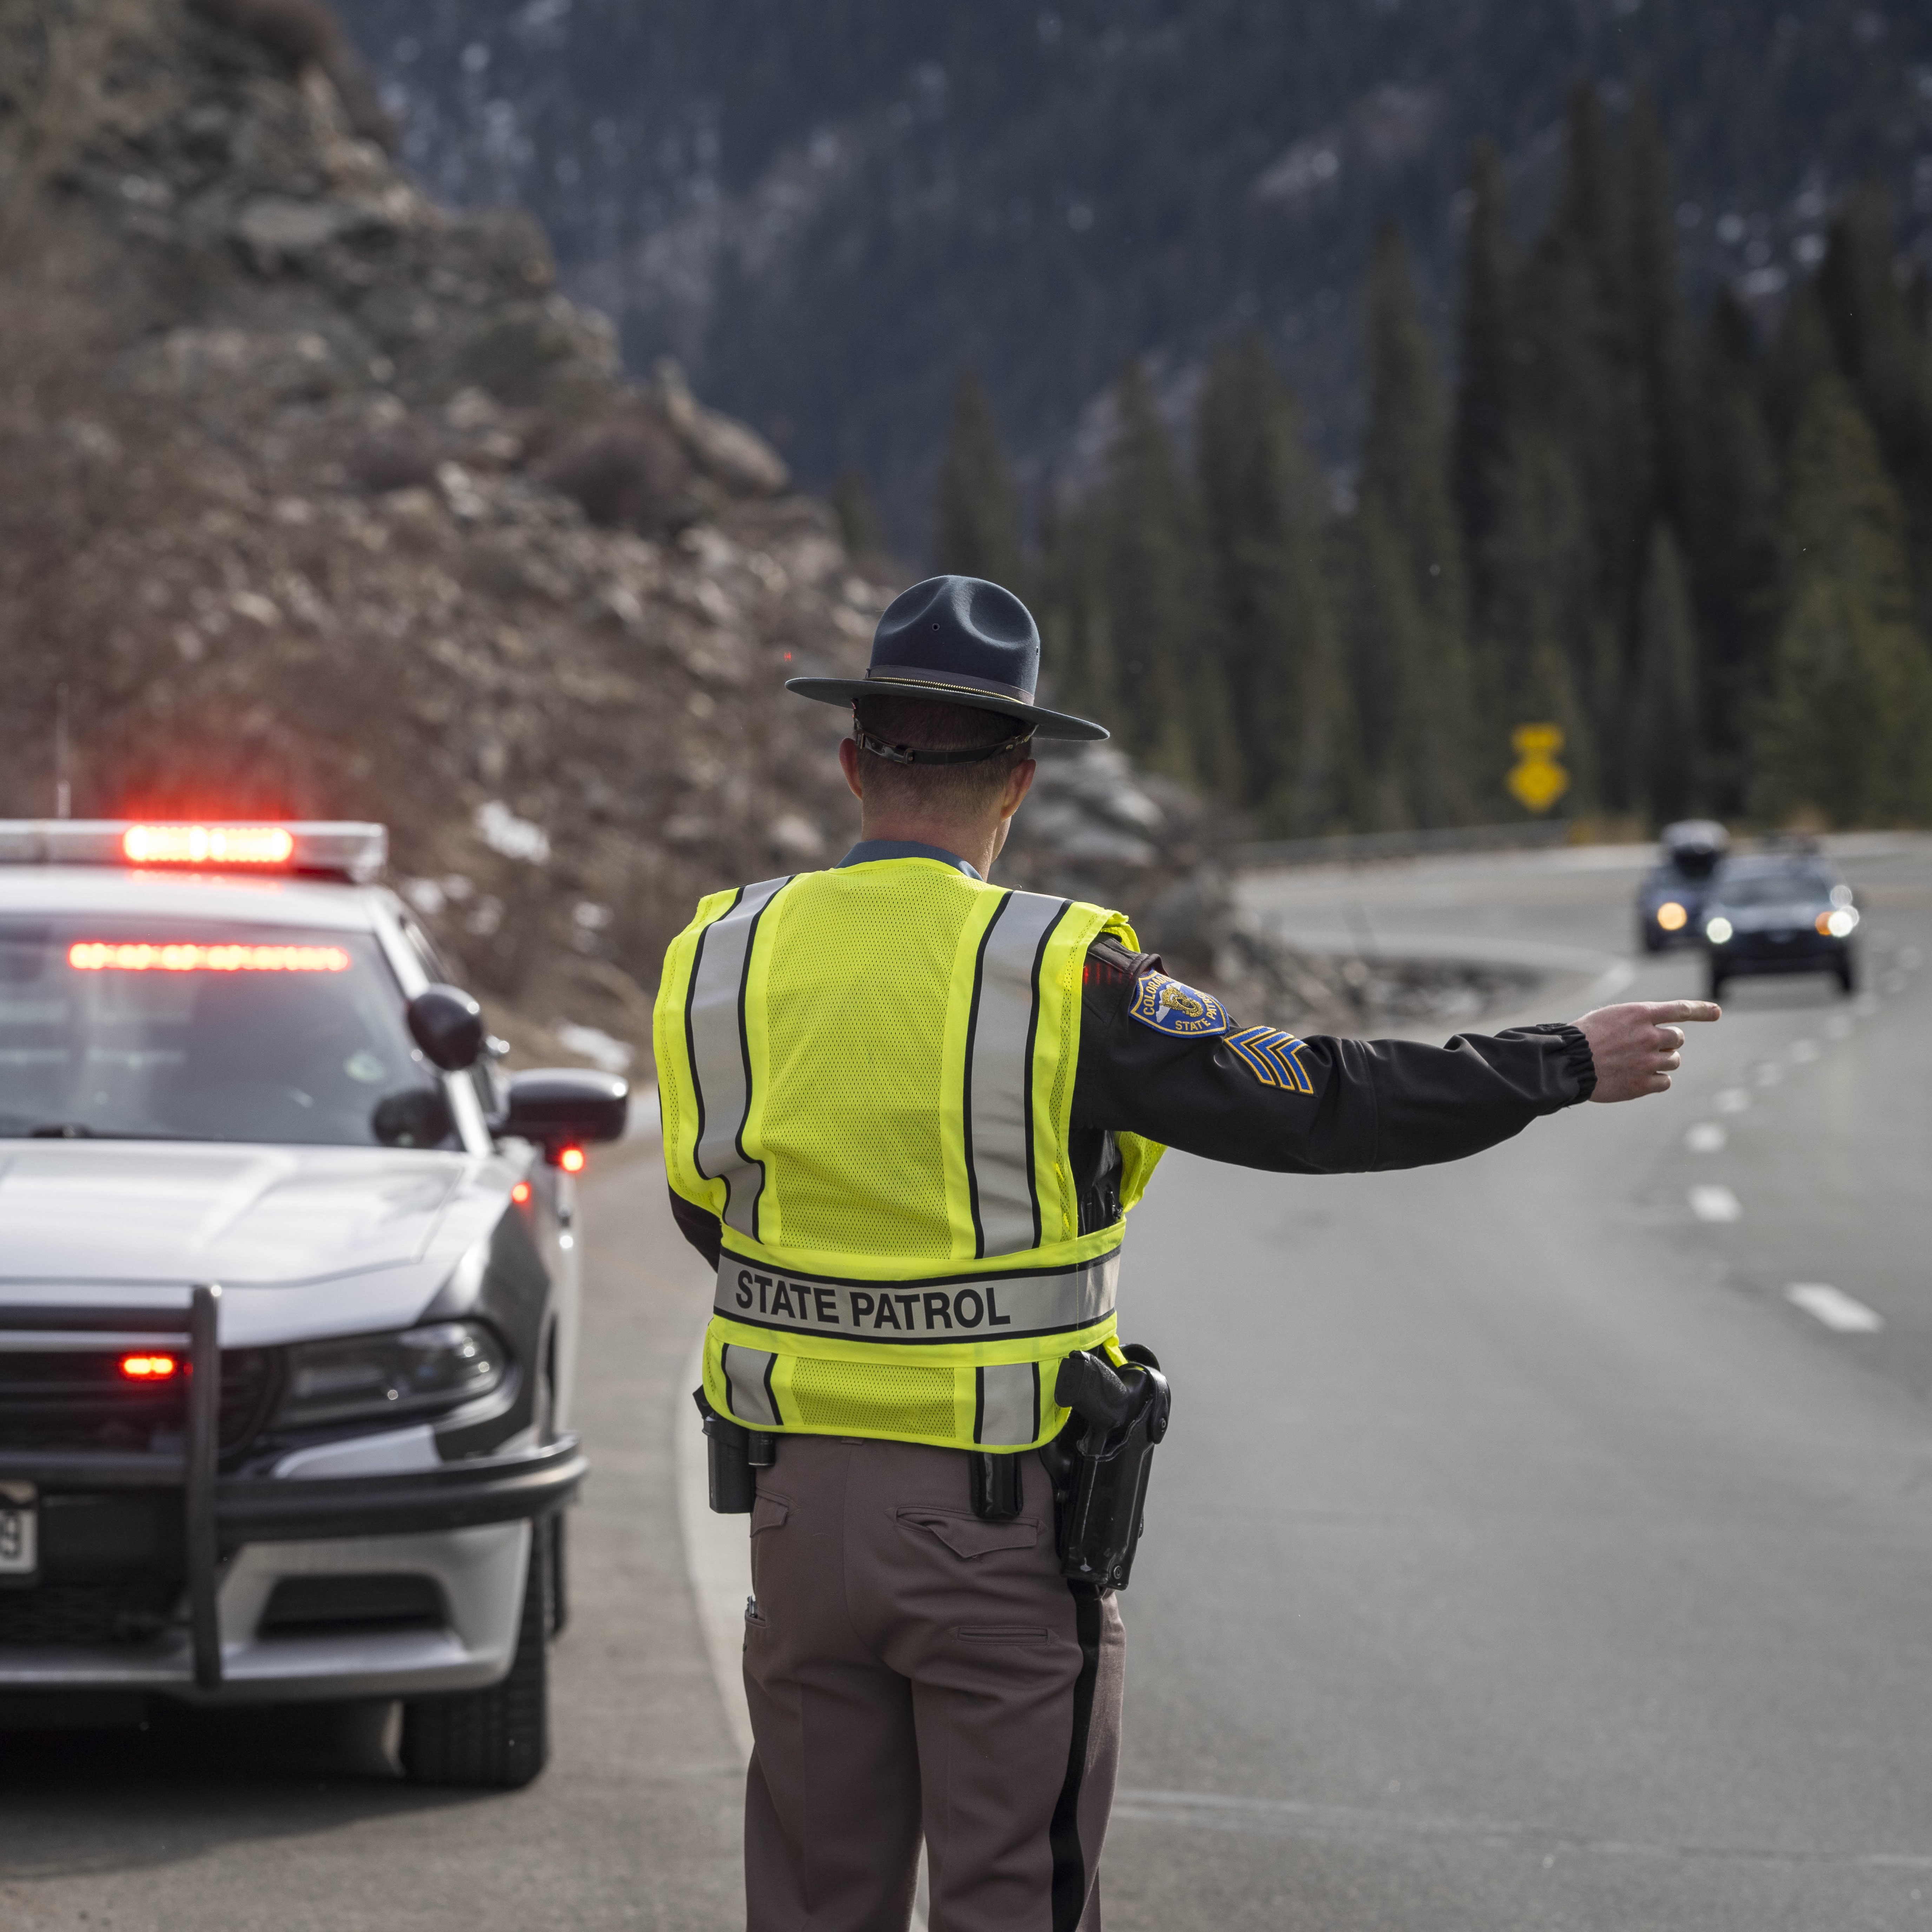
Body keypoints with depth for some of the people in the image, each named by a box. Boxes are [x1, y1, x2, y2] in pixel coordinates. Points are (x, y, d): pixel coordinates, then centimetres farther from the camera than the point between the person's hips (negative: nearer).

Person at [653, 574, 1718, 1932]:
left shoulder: (723, 963, -1)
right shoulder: (1057, 980, -15)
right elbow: (1318, 1106, -12)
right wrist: (1568, 1065, -2)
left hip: (803, 1498, 4)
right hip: (1002, 1516, -4)